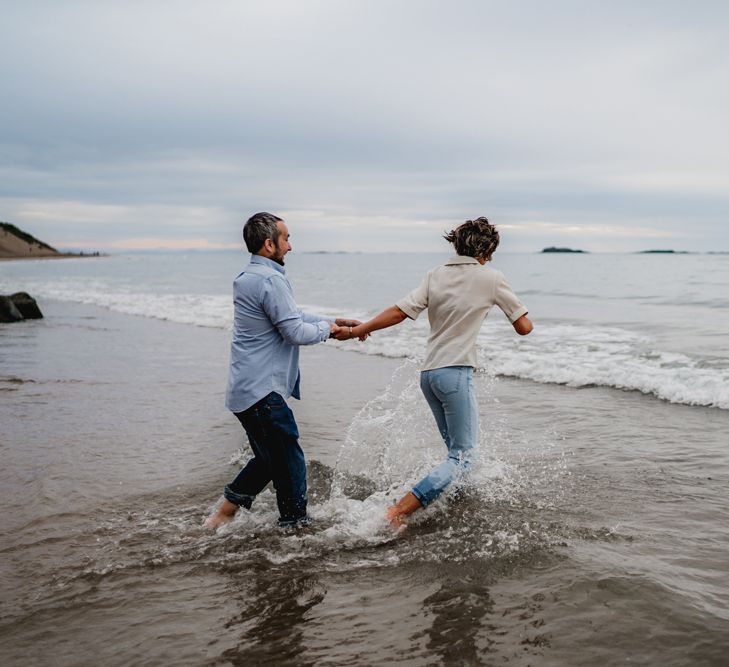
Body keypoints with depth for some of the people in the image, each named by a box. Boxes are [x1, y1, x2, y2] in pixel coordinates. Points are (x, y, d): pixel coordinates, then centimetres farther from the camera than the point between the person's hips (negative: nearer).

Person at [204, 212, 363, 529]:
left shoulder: (250, 278, 16)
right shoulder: (270, 280, -18)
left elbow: (293, 316, 22)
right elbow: (296, 332, -18)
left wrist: (336, 321, 18)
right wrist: (327, 329, 0)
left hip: (247, 389, 11)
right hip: (261, 391, -11)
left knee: (271, 458, 20)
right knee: (289, 461, 0)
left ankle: (225, 511, 26)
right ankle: (295, 523, 10)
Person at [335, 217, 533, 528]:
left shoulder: (436, 275, 8)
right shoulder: (491, 278, -3)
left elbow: (399, 312, -1)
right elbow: (524, 327, 1)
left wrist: (357, 330, 9)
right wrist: (521, 317, 25)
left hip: (428, 373, 7)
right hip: (455, 373, -7)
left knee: (457, 449, 20)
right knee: (461, 457, -5)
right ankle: (397, 512, -15)